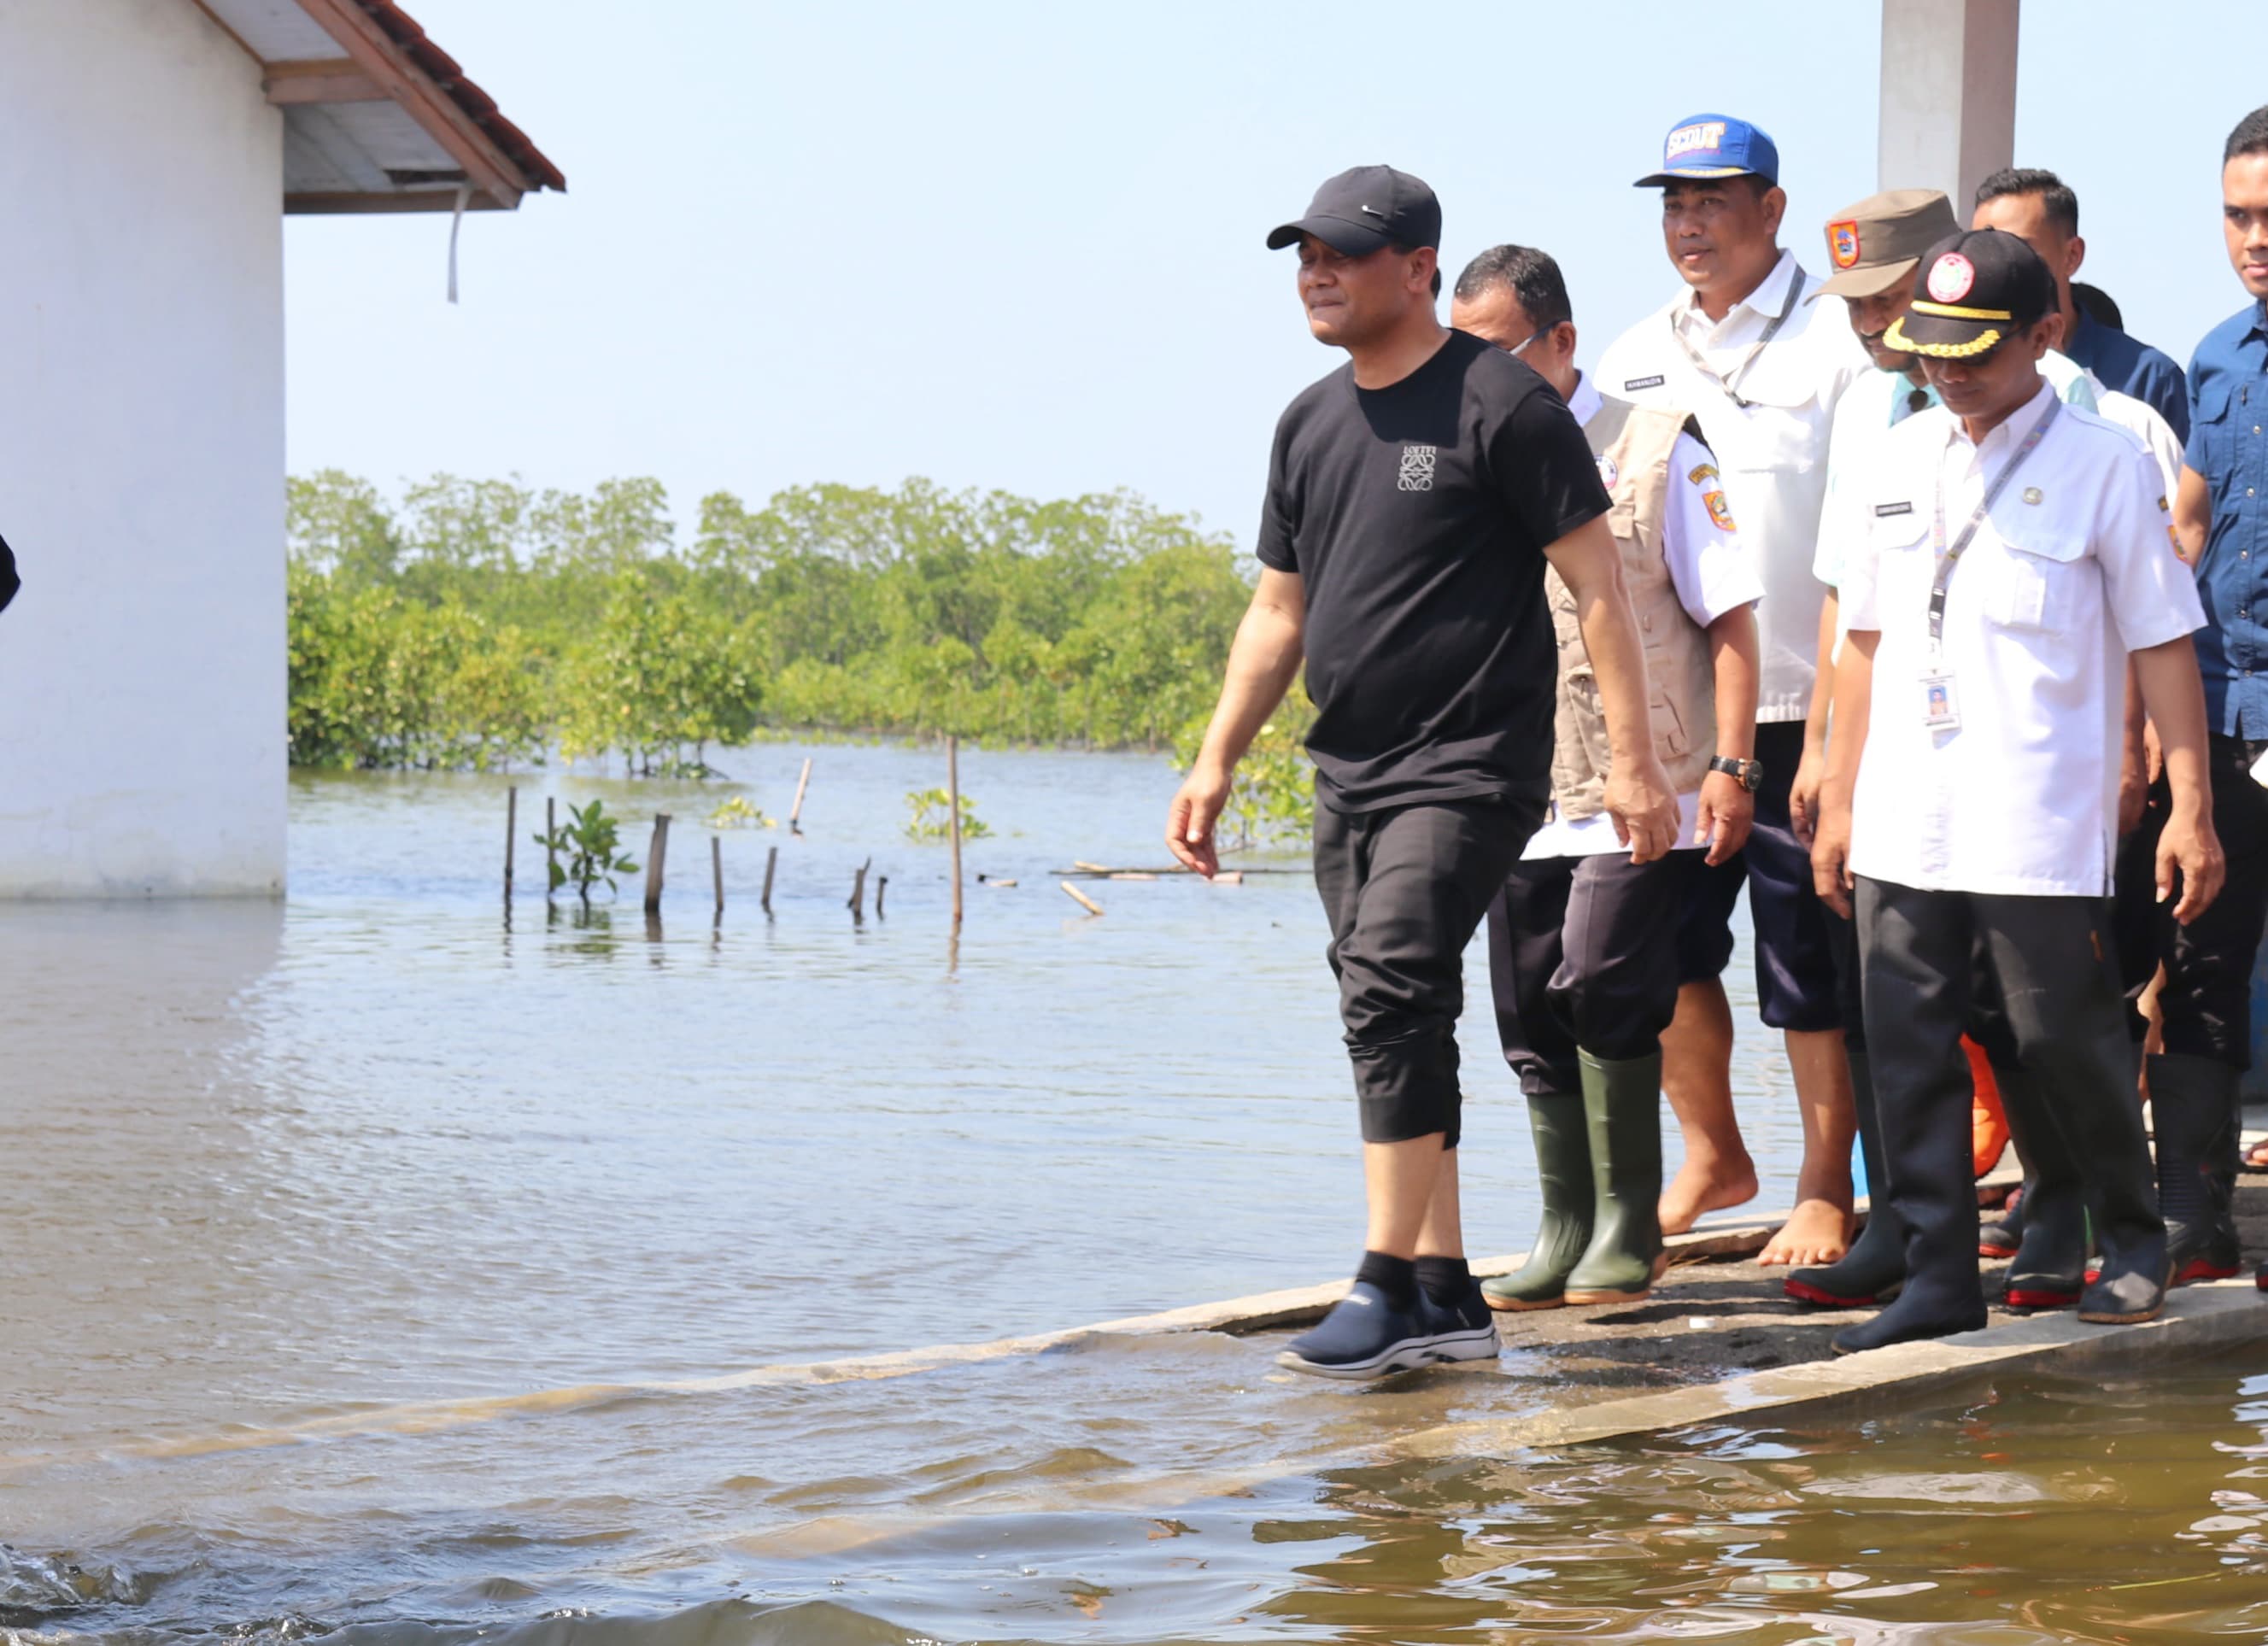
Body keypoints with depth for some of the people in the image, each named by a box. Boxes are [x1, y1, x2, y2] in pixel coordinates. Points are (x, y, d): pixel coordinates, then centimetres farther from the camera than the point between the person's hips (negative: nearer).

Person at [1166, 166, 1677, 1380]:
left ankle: (1389, 1286, -17)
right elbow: (1279, 611, 21)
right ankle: (1448, 1297, 15)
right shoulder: (1311, 424, 14)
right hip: (1349, 774, 8)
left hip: (1469, 767, -8)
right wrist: (1216, 764, 15)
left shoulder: (1502, 405, -7)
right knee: (1396, 1026, 8)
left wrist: (1632, 760, -13)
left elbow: (1598, 587, -8)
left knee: (1389, 994, -19)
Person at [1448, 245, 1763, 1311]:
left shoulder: (1653, 449, -2)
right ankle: (1566, 1234, 15)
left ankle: (1629, 1231, -3)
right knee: (1530, 1014, 5)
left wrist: (1728, 763, -9)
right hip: (1520, 794, 5)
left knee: (1601, 985, -15)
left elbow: (1729, 615, -2)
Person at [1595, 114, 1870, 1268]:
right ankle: (1709, 1156, 25)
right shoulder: (1634, 359, 14)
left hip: (1801, 709, -5)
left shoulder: (1837, 349, -3)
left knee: (1808, 970, -1)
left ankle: (1826, 1190, 11)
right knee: (1663, 949, 8)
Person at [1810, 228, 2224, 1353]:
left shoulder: (2102, 463, -3)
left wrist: (2188, 807, -6)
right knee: (1908, 1049, 3)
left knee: (2065, 1039, 1)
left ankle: (2130, 1240, 23)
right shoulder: (1902, 459, 11)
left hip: (2041, 827, -5)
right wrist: (1840, 798, 16)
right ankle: (1939, 1274, 11)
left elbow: (2162, 644, -3)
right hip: (1903, 824, 5)